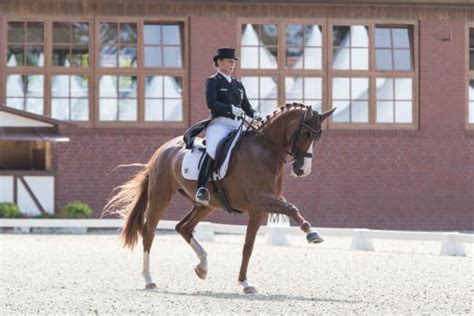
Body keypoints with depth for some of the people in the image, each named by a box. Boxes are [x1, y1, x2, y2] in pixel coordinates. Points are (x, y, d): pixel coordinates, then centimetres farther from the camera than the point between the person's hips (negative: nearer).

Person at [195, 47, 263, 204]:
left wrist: (255, 115, -1)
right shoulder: (213, 81, 4)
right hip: (219, 123, -7)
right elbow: (211, 103, -11)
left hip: (238, 124, 7)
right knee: (213, 150, -33)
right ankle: (201, 188, -33)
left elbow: (246, 106, 21)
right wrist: (231, 109, -22)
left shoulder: (238, 84, 22)